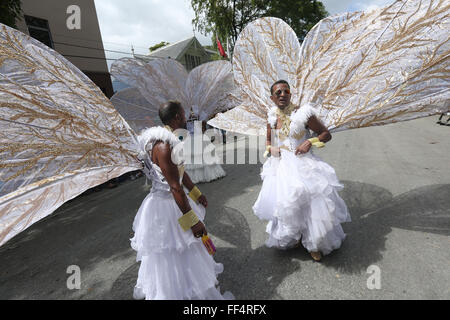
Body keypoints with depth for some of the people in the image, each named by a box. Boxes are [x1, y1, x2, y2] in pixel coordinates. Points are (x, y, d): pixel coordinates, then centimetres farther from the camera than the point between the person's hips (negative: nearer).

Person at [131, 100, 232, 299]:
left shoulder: (168, 139, 5)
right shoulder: (163, 145, -27)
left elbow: (180, 172, 13)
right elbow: (175, 187, -27)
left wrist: (196, 193, 21)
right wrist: (192, 220, -22)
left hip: (172, 201, 10)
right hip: (165, 207, -10)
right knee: (169, 256, 11)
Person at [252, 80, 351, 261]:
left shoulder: (302, 113, -8)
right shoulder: (272, 116, 5)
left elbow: (326, 134, 0)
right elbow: (268, 140, 20)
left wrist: (310, 142, -18)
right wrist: (270, 148, -2)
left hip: (304, 166, -3)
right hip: (281, 168, 4)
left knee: (313, 204, -1)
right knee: (284, 205, 6)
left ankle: (315, 244, 28)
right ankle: (292, 238, 37)